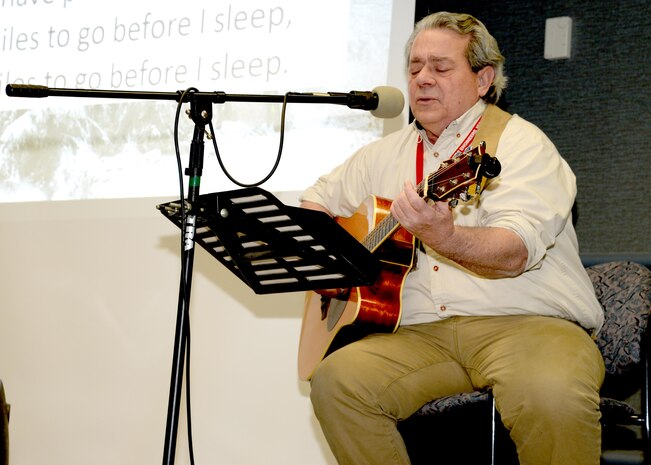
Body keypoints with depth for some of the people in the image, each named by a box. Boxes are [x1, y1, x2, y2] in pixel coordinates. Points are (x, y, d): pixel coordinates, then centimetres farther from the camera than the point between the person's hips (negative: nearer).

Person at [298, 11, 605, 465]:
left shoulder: (521, 144, -1)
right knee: (335, 378, -22)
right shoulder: (389, 152, 19)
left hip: (528, 322, -5)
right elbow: (318, 197, 33)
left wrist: (444, 238, -38)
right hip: (423, 332, 5)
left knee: (551, 390, -37)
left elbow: (517, 252, -18)